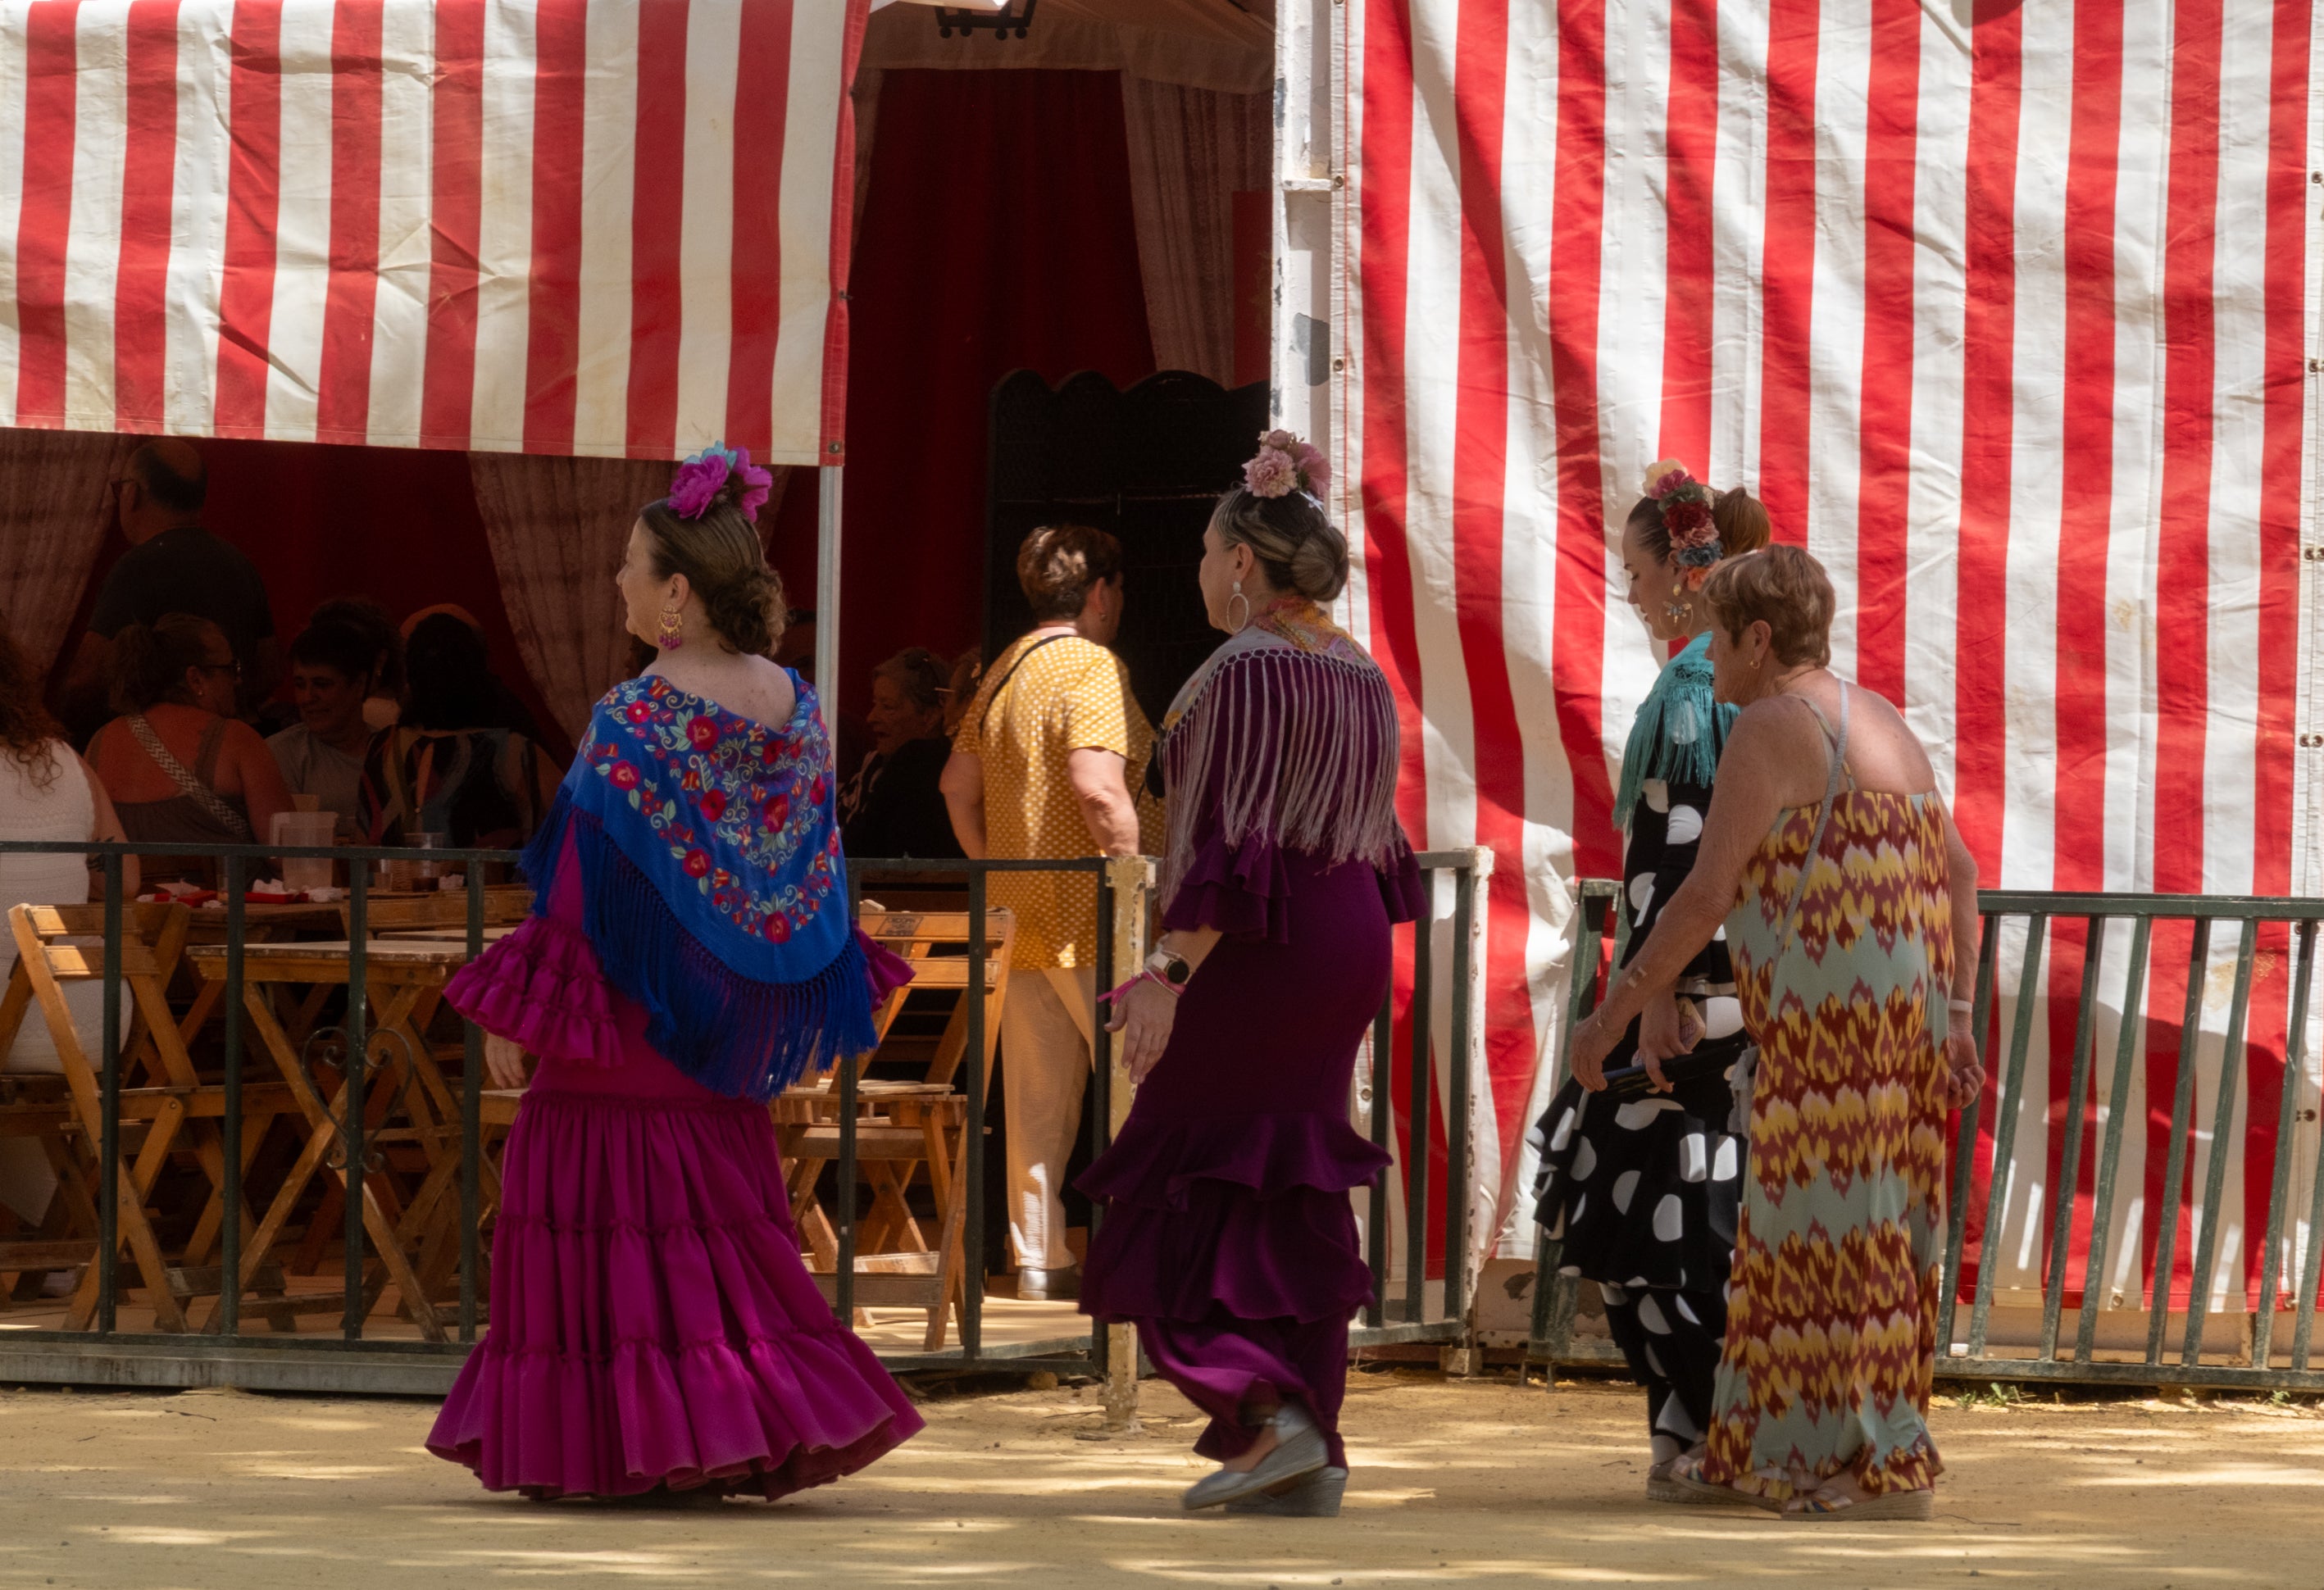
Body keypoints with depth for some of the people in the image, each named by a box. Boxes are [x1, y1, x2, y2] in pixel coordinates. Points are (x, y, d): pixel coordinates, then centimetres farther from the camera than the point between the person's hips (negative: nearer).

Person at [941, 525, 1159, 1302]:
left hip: (1020, 909, 8)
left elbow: (959, 785, 18)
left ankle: (1040, 1259, 11)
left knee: (1038, 1099, 10)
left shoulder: (1004, 672, 14)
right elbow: (1099, 790, -24)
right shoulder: (1092, 669, -13)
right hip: (1089, 916, -8)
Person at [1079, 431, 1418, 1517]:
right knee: (1293, 1196, 11)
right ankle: (1312, 1451, 9)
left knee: (1191, 1190, -1)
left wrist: (1169, 971, -24)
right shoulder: (1361, 675, 13)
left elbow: (1232, 840, -21)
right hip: (1348, 941, 9)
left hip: (1257, 946, -9)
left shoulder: (1249, 669, -14)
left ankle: (1267, 1413, -12)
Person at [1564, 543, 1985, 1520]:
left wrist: (1612, 1015, -7)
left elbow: (1705, 897, -13)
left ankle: (1887, 1468, -4)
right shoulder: (1877, 724, 19)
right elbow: (1960, 872, 18)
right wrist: (1955, 1018, 18)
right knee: (1802, 1226, 14)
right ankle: (1765, 1454, 18)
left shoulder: (1769, 729, -9)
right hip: (1904, 1012, 9)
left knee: (1837, 1233, -4)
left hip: (1832, 1024, -9)